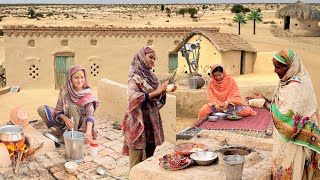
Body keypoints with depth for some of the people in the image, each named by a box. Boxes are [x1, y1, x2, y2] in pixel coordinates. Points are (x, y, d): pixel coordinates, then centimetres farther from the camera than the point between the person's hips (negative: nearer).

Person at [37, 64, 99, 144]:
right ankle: (60, 132, 0)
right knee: (41, 109, -13)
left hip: (80, 122, -3)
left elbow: (90, 114, -30)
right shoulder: (64, 90, -13)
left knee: (73, 108, -34)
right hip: (64, 119, 3)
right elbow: (59, 110, -9)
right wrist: (65, 118, -32)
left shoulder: (88, 93, -20)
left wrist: (88, 132, -47)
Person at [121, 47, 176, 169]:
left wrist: (165, 91, 0)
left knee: (150, 155, 12)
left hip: (151, 120, 8)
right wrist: (156, 92, -22)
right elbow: (134, 97, -23)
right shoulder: (134, 76, -10)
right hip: (139, 121, -8)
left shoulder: (149, 75, 12)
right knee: (137, 157, -2)